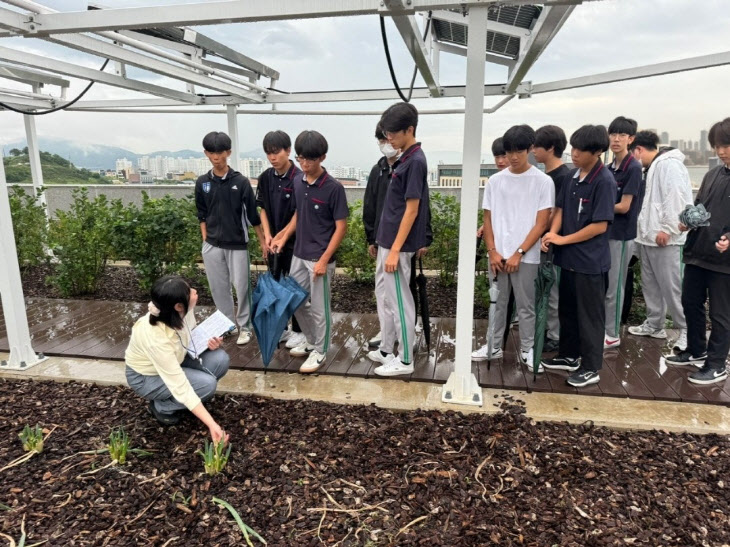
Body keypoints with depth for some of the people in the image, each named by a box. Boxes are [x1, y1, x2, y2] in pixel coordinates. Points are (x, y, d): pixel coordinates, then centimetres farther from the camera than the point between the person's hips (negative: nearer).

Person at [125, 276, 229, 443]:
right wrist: (212, 425, -37)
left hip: (173, 361, 6)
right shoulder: (156, 338, -39)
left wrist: (209, 342, -22)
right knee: (207, 384, -25)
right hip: (146, 377, -6)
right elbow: (180, 387, -36)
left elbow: (192, 335, 1)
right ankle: (161, 407, 1)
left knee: (220, 359, -15)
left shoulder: (180, 313, -22)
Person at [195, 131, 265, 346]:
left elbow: (252, 214, -3)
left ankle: (244, 327, 18)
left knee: (241, 286, 2)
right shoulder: (202, 182, 2)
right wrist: (205, 241, 5)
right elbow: (202, 215, 10)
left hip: (237, 245, -3)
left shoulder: (240, 181, -7)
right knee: (218, 287, 11)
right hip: (212, 246, 3)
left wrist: (263, 241, -1)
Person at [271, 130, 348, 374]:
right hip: (299, 255, 7)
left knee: (319, 308, 5)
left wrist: (324, 260, -18)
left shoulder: (334, 188, -16)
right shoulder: (297, 181, 3)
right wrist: (284, 237, 4)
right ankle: (311, 341, 37)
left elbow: (341, 227, -14)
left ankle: (320, 352, 23)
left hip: (320, 258, -7)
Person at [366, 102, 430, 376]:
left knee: (399, 302, 0)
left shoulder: (415, 161, -17)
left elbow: (411, 210, -19)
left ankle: (405, 360, 13)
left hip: (397, 245, -10)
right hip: (387, 241, 10)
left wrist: (395, 250, -20)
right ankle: (387, 350, 30)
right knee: (384, 297, 17)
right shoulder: (405, 159, 12)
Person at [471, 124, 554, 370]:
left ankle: (527, 349, 22)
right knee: (497, 303, 12)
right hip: (497, 255, 3)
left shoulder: (543, 181, -4)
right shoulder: (495, 181, 5)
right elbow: (488, 219, 7)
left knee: (526, 306, 7)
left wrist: (518, 253, -11)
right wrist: (492, 252, -3)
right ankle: (494, 346, 25)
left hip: (527, 257, -3)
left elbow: (541, 223, -7)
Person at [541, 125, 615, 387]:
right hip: (568, 257, 7)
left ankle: (590, 368, 18)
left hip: (590, 261, -7)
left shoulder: (604, 181, -15)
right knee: (567, 309, 18)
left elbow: (600, 225, -18)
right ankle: (569, 356, 34)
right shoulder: (572, 176, 6)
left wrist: (563, 239, -13)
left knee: (589, 315, 5)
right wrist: (552, 232, -10)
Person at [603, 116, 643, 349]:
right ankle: (603, 328, 27)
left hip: (621, 235, -8)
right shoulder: (609, 168, 10)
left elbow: (624, 207, -17)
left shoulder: (634, 168, -13)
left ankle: (613, 335, 13)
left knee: (613, 287, 1)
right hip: (605, 232, 8)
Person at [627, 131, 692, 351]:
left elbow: (677, 199, -21)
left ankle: (686, 329, 5)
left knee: (671, 287, -5)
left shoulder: (669, 165, -12)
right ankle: (654, 324, 26)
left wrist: (667, 229, -21)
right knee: (650, 284, 15)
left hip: (664, 238, -10)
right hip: (648, 237, 10)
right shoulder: (652, 167, 19)